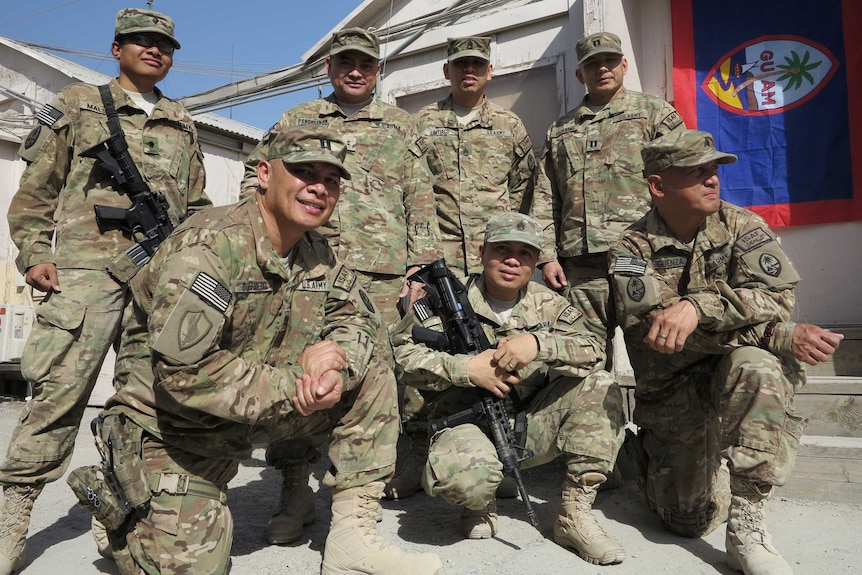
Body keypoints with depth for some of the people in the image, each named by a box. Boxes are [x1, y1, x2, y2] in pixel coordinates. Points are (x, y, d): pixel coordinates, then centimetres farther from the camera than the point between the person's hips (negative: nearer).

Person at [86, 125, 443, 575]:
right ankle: (125, 518, 23)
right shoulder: (211, 243, -23)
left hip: (257, 415, 7)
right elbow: (182, 370, -31)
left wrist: (336, 366, -21)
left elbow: (359, 319, 2)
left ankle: (352, 537, -3)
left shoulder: (318, 255, 0)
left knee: (371, 371, -5)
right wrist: (293, 383, -25)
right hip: (169, 431, -6)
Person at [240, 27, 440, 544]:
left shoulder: (401, 126, 18)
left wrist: (422, 269, 4)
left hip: (380, 274, 0)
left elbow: (419, 203, 12)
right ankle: (295, 491, 10)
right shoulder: (297, 120, 19)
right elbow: (256, 176, 24)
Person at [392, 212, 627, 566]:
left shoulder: (548, 305, 6)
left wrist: (538, 343, -26)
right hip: (469, 424, -4)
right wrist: (467, 368, -23)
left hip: (531, 428, 4)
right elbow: (402, 354, -10)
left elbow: (593, 351, -8)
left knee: (598, 385, -16)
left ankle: (575, 515, -8)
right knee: (457, 474, -38)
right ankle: (480, 505, 5)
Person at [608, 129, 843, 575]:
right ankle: (657, 457, 29)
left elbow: (777, 298, -17)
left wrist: (698, 306, -36)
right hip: (675, 392, -1)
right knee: (694, 520, -6)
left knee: (754, 365, -34)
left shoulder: (742, 226, -2)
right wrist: (782, 337, -26)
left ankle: (745, 526, -22)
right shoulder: (632, 250, -9)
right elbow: (654, 334, -23)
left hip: (741, 384, 1)